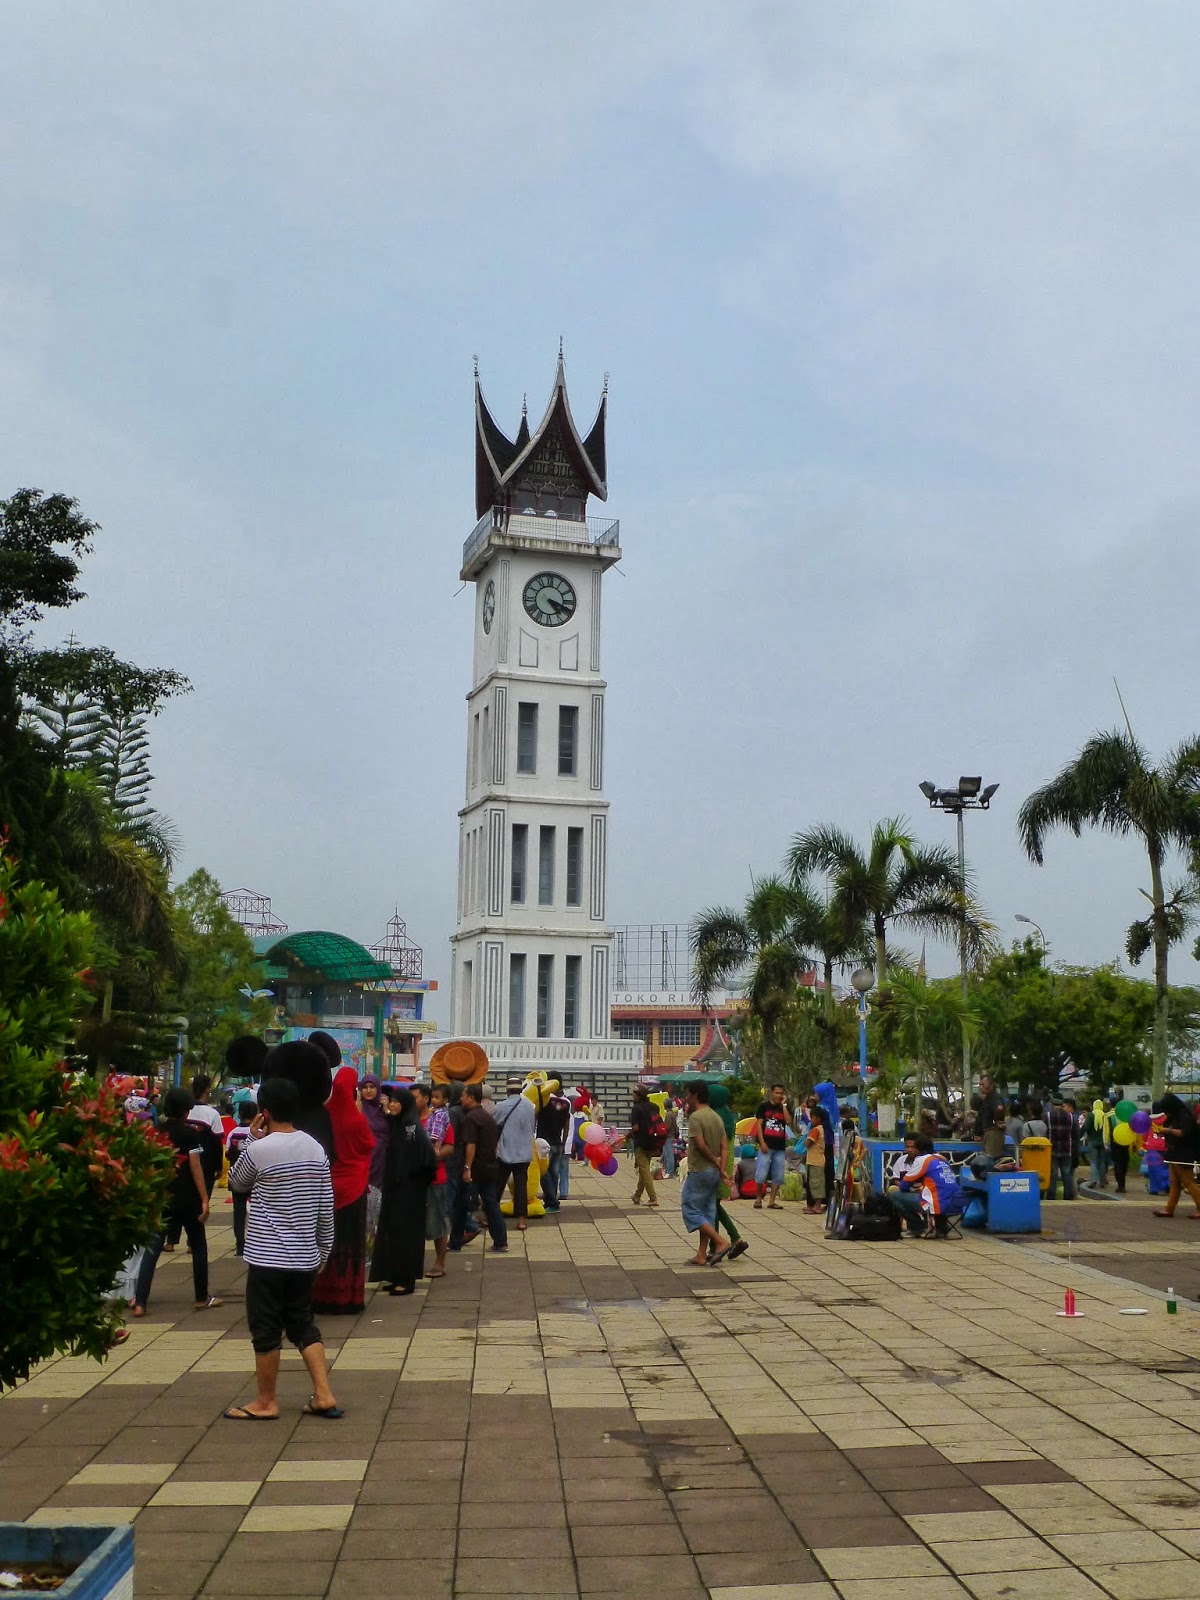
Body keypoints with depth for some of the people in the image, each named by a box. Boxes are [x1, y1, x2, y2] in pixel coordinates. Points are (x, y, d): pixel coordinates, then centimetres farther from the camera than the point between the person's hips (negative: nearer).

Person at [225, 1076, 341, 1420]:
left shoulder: (258, 1150, -15)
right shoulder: (316, 1149, 2)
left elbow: (236, 1183, 6)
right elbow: (326, 1208, 6)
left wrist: (252, 1139, 6)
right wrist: (323, 1252, 16)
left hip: (267, 1257, -5)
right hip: (305, 1256, 6)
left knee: (266, 1330, 8)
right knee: (303, 1323, 16)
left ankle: (265, 1402, 19)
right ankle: (324, 1395, 13)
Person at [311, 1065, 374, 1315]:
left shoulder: (326, 1115, -7)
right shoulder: (356, 1119, -19)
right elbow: (370, 1146, -4)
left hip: (327, 1187, 4)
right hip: (353, 1186, -4)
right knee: (350, 1241, 6)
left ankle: (323, 1296, 19)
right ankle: (348, 1296, 11)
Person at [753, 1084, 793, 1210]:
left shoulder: (784, 1108, 12)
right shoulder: (764, 1106, 4)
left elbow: (789, 1122, -7)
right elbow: (759, 1125, -1)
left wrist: (784, 1105, -7)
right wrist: (762, 1142, -11)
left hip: (780, 1147, 4)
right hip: (766, 1145, -4)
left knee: (778, 1176, 4)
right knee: (761, 1175, -8)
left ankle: (772, 1201, 11)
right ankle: (759, 1198, 9)